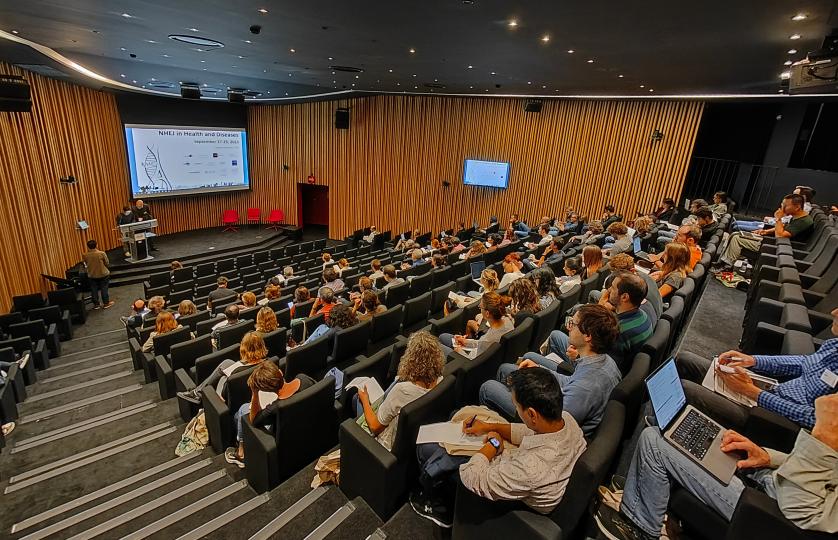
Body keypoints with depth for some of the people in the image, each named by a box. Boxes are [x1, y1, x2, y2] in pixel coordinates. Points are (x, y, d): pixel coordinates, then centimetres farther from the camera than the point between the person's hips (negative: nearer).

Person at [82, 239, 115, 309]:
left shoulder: (85, 255, -11)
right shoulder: (102, 253, -19)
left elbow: (86, 264, 4)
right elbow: (107, 263, -9)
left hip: (92, 276, 2)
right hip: (103, 274, -2)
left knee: (94, 290, 15)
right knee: (104, 289, 11)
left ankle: (96, 304, 25)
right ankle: (106, 303, 19)